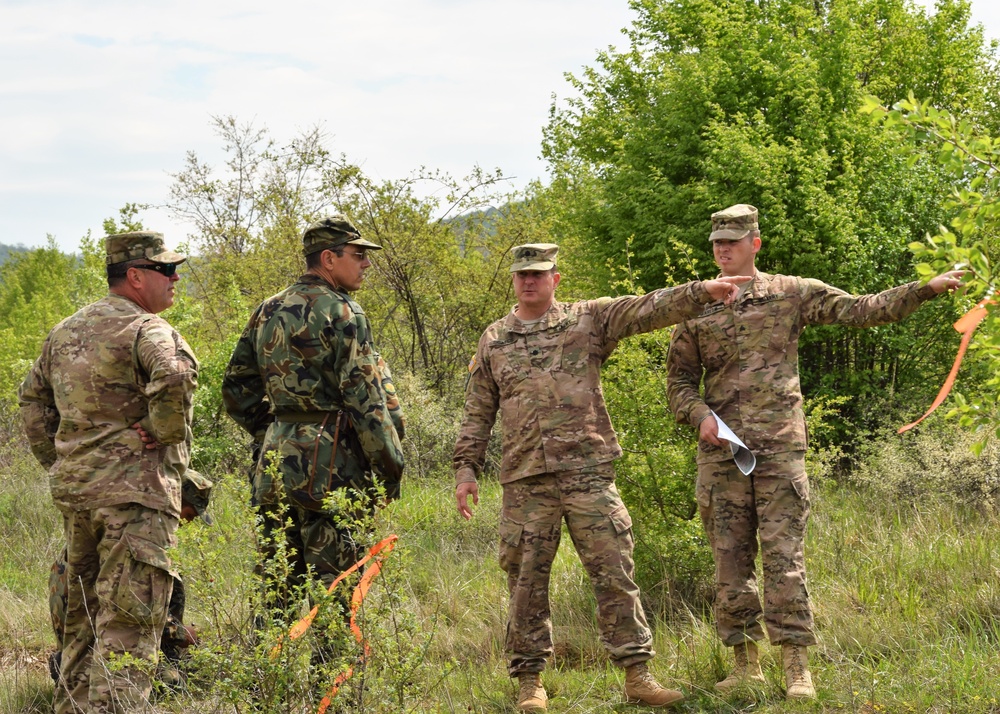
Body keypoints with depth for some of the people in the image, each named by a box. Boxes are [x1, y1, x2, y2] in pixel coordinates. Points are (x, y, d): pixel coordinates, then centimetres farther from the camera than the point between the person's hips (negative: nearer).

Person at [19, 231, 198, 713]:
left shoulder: (66, 330, 16)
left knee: (82, 612, 18)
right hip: (134, 491, -8)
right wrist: (165, 434, -15)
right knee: (127, 619, -9)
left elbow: (32, 398, 25)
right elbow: (174, 379, -31)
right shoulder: (146, 329, -11)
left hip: (74, 491, 8)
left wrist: (56, 462, 24)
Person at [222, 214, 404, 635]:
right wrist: (389, 466, -10)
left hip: (275, 459, 7)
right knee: (335, 584, -3)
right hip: (329, 464, -7)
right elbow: (365, 396, -14)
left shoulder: (268, 312, 14)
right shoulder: (341, 312, -9)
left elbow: (236, 389, 18)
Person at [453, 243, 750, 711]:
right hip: (525, 480, 1)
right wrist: (466, 470, 8)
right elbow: (477, 413, 15)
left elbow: (648, 310, -3)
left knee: (614, 573, -3)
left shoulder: (589, 320, 8)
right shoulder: (494, 340, 12)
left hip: (588, 473, -1)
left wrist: (702, 292, -16)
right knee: (526, 581, 3)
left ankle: (636, 673, 2)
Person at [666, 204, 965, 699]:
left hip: (780, 448, -2)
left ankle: (796, 666, -3)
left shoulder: (793, 294, 7)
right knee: (730, 560, 3)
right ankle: (745, 662, 12)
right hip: (720, 451, 2)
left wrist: (926, 289, -3)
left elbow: (861, 311, 4)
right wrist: (700, 414, -6)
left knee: (784, 556, -6)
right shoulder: (697, 308, 10)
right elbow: (679, 379, 13)